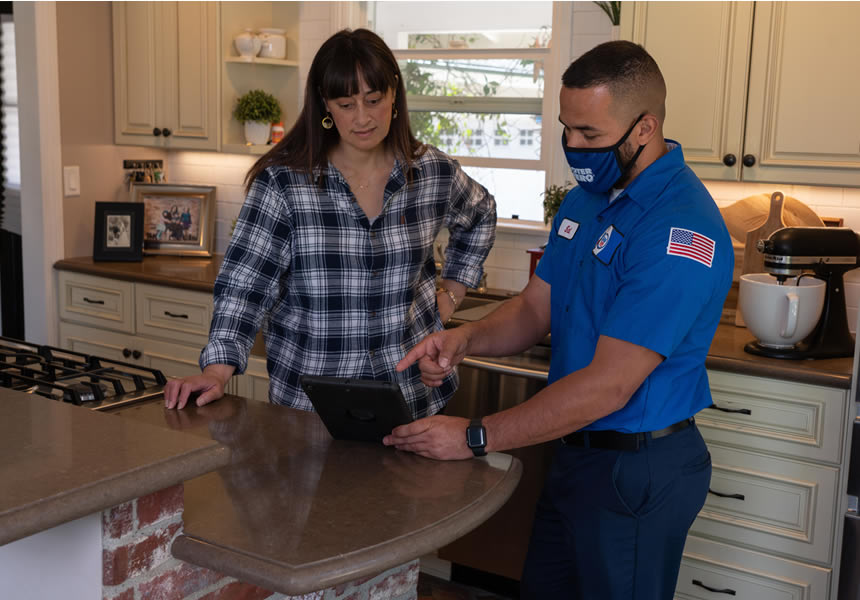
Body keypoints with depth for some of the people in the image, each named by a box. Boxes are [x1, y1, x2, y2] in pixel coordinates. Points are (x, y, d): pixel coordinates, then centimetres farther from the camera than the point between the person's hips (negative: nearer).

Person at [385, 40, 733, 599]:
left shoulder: (681, 228, -26)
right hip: (577, 449, 8)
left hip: (640, 468, -8)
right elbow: (535, 307, 10)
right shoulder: (588, 197, 4)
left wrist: (474, 437, -25)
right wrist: (466, 338, -12)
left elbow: (609, 385, -28)